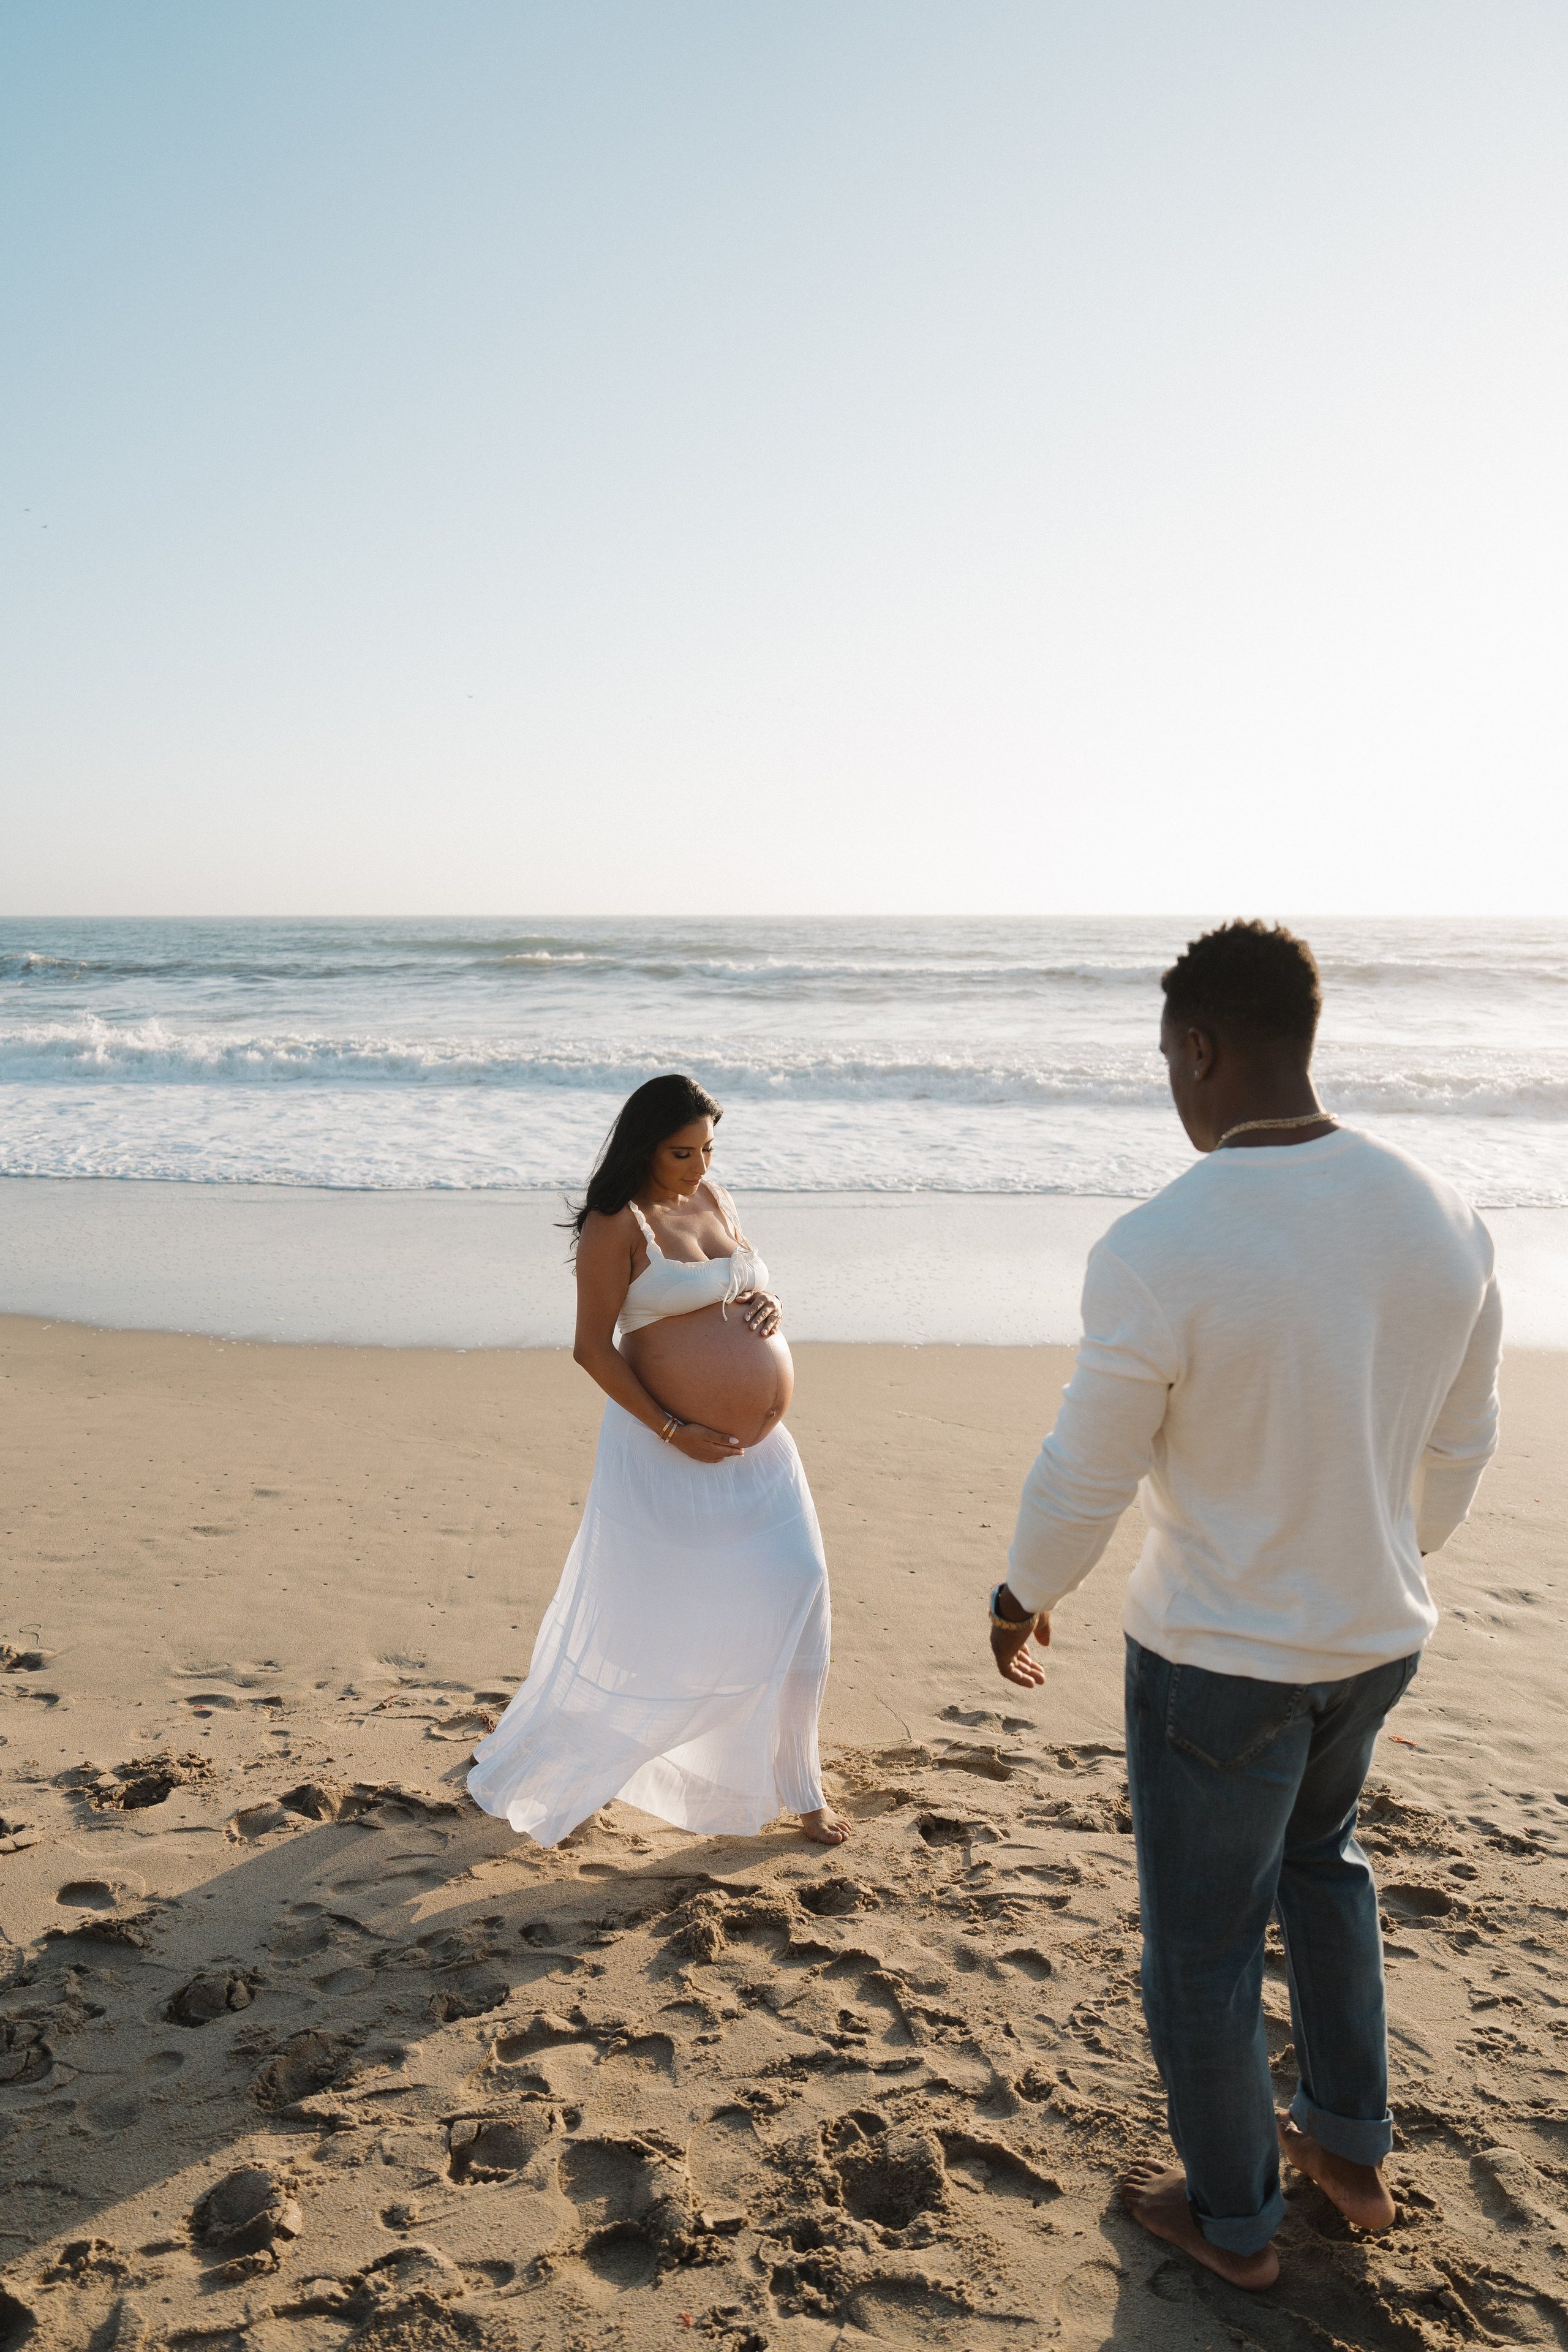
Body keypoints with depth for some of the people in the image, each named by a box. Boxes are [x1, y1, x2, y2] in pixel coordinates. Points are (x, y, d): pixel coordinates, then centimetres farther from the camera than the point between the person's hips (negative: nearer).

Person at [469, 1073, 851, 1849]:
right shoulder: (617, 1225, -11)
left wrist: (768, 1306, -2)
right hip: (669, 1458, -7)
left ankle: (800, 1788, 25)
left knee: (794, 1609, 7)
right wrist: (675, 1431, -18)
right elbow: (593, 1348, -14)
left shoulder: (715, 1200, 10)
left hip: (760, 1451, 7)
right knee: (637, 1626, 5)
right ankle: (523, 1763, 28)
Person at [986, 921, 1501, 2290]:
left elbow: (1085, 1483, -17)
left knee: (1203, 1942, 17)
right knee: (1320, 1855, 33)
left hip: (1218, 1655, -6)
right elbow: (1463, 1443, 4)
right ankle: (1353, 2151, 46)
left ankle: (1235, 2221, 39)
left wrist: (1022, 1598, 4)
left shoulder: (1156, 1252, -27)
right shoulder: (1441, 1216, -9)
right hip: (1379, 1637, 6)